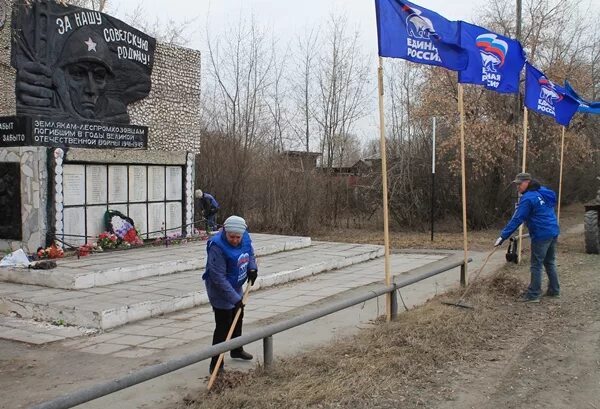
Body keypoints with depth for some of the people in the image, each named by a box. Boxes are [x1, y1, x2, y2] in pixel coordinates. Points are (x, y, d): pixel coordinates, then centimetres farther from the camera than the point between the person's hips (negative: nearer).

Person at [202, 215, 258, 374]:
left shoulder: (245, 237, -10)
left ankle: (237, 350, 47)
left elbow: (250, 253, 13)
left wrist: (252, 268, -6)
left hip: (236, 288, 8)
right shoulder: (217, 247, -32)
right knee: (223, 326, -8)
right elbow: (219, 278, -31)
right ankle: (216, 364, 2)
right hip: (220, 291, -8)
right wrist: (234, 298, -31)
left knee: (237, 319, 25)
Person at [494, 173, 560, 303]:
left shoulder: (528, 198, -16)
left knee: (536, 265, -1)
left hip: (541, 235, -9)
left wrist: (503, 236, -19)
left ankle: (534, 294, 4)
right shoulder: (544, 192, 10)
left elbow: (516, 220, -20)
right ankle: (554, 290, 26)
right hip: (553, 232, 9)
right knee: (550, 262, 19)